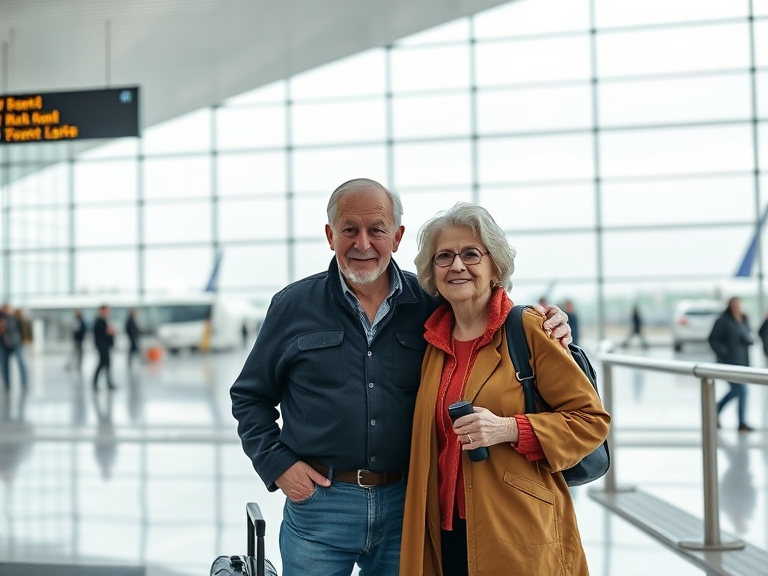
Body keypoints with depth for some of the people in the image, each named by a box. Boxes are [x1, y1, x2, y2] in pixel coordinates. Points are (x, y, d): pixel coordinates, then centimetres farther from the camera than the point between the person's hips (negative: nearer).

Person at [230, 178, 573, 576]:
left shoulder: (428, 305, 1)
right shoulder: (294, 306, 1)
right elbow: (250, 397, 8)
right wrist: (277, 464, -3)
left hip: (405, 506, 1)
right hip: (318, 504, -1)